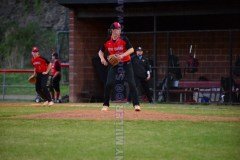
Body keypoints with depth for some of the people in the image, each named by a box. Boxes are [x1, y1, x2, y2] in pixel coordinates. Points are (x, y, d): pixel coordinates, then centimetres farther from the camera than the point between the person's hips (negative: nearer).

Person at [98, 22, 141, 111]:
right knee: (109, 84, -6)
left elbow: (131, 49, -16)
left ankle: (136, 104, -8)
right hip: (114, 64, 2)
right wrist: (102, 58, -14)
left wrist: (122, 55, -30)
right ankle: (105, 105, 7)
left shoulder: (124, 39, -13)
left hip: (126, 63, -2)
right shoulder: (107, 41, -6)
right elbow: (101, 51, 7)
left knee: (131, 83, -11)